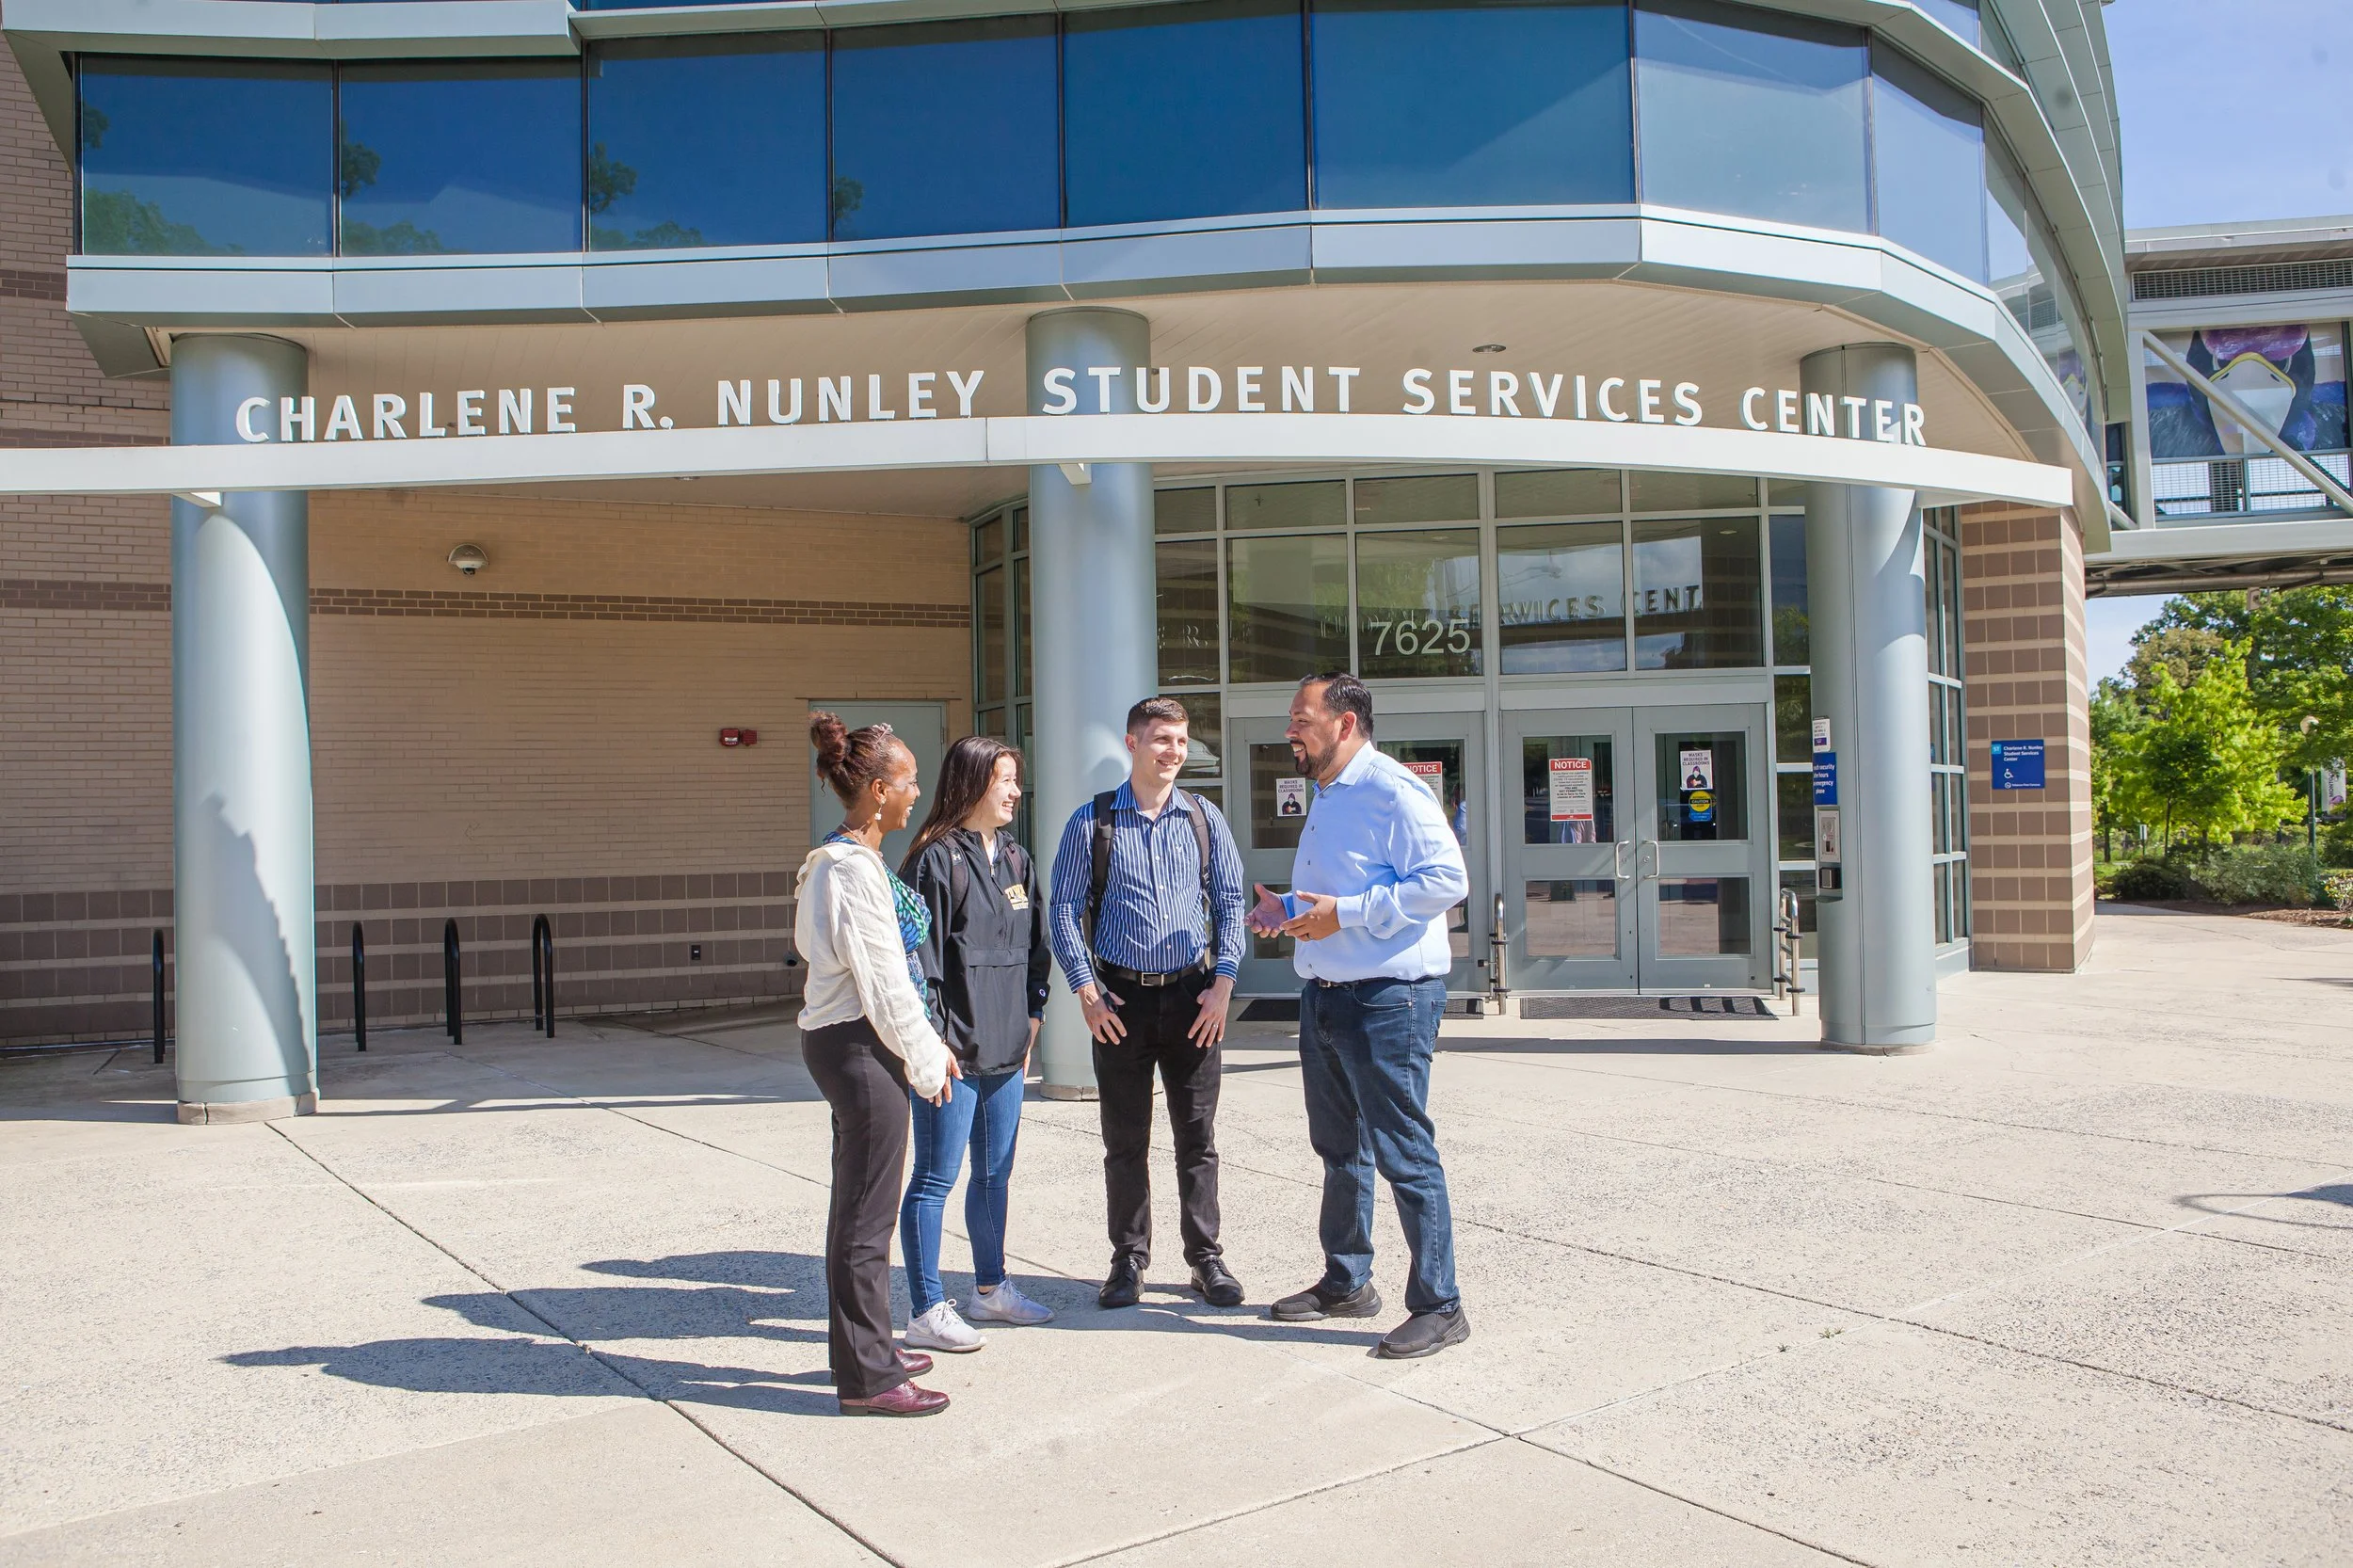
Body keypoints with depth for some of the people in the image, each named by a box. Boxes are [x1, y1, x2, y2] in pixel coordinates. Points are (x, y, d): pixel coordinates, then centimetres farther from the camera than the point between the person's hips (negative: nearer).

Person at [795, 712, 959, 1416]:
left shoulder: (837, 860, 13)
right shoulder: (853, 868, -19)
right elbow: (882, 980, -18)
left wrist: (928, 1044, 16)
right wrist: (928, 1059, -9)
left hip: (841, 1040, 11)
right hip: (859, 1047, -11)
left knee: (858, 1205, 19)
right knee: (866, 1213, -2)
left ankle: (865, 1348, 31)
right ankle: (866, 1376, 8)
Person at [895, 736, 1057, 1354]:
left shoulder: (1016, 860, 12)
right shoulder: (937, 859, -12)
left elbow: (1036, 946, 19)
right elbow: (919, 954, -14)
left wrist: (1030, 1017, 13)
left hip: (1006, 1048, 8)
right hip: (953, 1049, -7)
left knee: (995, 1174, 17)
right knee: (936, 1177, 1)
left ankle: (991, 1288, 31)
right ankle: (925, 1311, 9)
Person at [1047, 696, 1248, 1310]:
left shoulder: (1204, 818, 5)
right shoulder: (1092, 821, 1)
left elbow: (1231, 903, 6)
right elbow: (1065, 910, 1)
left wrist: (1222, 984, -3)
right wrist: (1087, 990, -6)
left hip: (1194, 996, 1)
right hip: (1121, 999, -1)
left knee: (1198, 1138, 7)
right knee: (1124, 1140, 7)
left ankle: (1206, 1258, 19)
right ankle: (1129, 1259, 19)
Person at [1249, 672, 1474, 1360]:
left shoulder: (1393, 790, -14)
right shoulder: (1325, 799, 17)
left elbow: (1447, 880, -23)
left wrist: (1345, 912, -24)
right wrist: (1288, 909, 11)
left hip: (1388, 999, -10)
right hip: (1323, 995, 10)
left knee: (1404, 1155, -4)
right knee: (1339, 1148, 19)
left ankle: (1438, 1307, 6)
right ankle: (1346, 1284, 33)